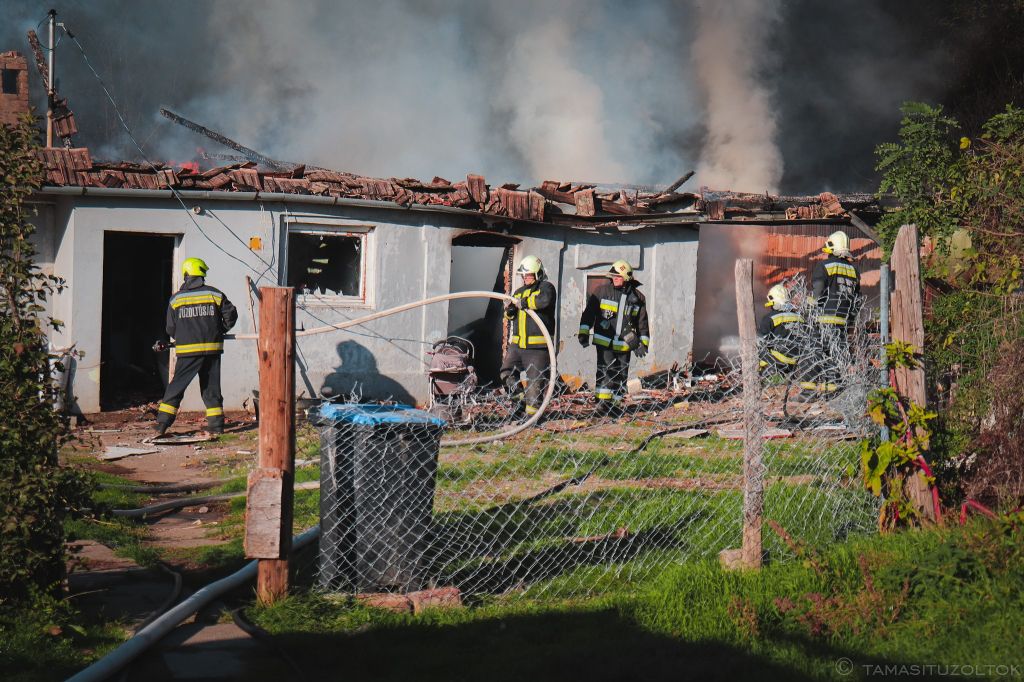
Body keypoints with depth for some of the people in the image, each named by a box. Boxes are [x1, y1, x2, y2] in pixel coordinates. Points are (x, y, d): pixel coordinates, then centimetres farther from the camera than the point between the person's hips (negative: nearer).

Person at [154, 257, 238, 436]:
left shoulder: (176, 299, 1)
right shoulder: (215, 294, 1)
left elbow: (170, 329, 5)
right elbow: (231, 315, 2)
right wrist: (219, 331, 18)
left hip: (187, 349, -1)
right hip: (212, 348, 1)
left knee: (177, 385, 3)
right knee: (211, 386, 10)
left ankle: (163, 422, -2)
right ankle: (216, 423, 10)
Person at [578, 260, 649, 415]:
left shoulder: (638, 297, 5)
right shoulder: (602, 291, -1)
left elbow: (642, 322, 12)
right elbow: (589, 313, 1)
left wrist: (643, 343, 6)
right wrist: (584, 333, -5)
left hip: (624, 344, 3)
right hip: (604, 342, -3)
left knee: (621, 374, 8)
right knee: (605, 370, -15)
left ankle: (614, 402, 19)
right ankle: (603, 401, -15)